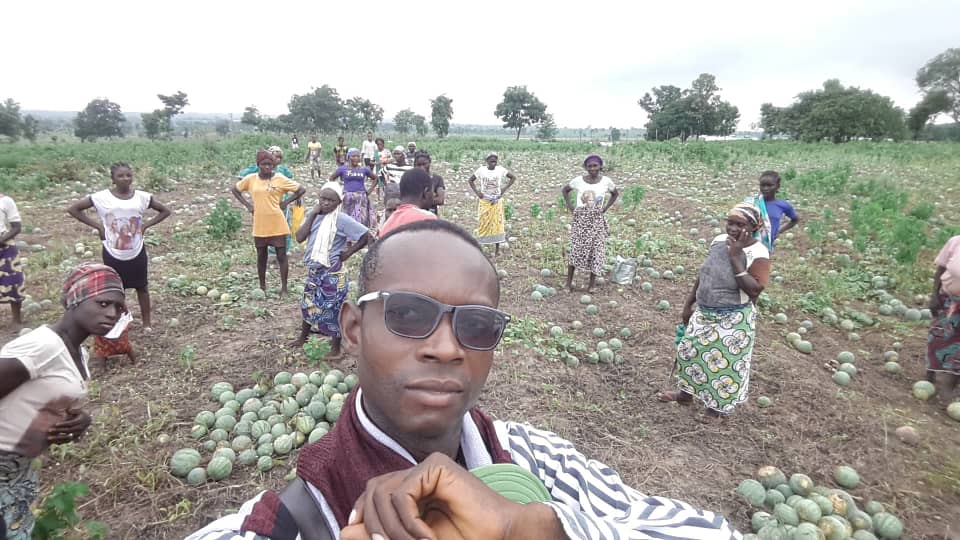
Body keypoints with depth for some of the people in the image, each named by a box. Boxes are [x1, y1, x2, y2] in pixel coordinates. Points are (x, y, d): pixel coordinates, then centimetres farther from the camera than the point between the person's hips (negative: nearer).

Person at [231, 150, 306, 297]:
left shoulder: (280, 179, -6)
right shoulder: (250, 179, 0)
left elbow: (301, 189, -4)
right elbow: (234, 189, 14)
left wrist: (286, 203, -7)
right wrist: (247, 204, 2)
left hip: (277, 225, -2)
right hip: (260, 226, 2)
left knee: (281, 256, 2)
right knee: (261, 257, 12)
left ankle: (284, 288, 10)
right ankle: (262, 287, 26)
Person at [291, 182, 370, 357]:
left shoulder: (342, 220, -14)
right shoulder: (314, 215, 4)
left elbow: (365, 236, -16)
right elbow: (299, 237, -8)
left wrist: (348, 252, -12)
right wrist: (312, 214, -11)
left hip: (333, 273, -6)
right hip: (314, 271, 7)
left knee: (331, 310, 2)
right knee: (308, 305, 21)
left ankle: (336, 349, 17)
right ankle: (302, 339, 43)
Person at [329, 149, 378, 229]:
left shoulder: (364, 169, 5)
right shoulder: (343, 169, 2)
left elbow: (375, 179, 17)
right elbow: (331, 178, 13)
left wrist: (370, 190, 7)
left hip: (362, 198, 1)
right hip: (347, 197, -1)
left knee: (362, 219, -3)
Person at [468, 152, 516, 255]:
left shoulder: (501, 170, -4)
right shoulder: (481, 170, -5)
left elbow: (513, 177, 7)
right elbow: (471, 180, 7)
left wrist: (505, 188, -2)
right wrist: (476, 192, -4)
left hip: (497, 201, 0)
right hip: (484, 201, 0)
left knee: (497, 224, 1)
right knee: (483, 224, 1)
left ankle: (497, 249, 7)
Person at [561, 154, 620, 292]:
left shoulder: (606, 181, -4)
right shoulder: (578, 180, -6)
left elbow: (615, 194, 13)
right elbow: (564, 190, 10)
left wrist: (605, 208, 2)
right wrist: (570, 206, 0)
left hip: (597, 221, 1)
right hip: (580, 219, -1)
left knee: (596, 251, 1)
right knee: (576, 249, -1)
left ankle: (591, 284, 11)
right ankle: (569, 282, 9)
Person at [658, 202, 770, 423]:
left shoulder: (758, 254, -19)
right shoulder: (719, 241, -2)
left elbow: (754, 290, -29)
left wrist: (735, 258, -29)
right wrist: (688, 303, 12)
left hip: (734, 319, -6)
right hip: (704, 313, 6)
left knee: (725, 363, 7)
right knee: (690, 351, 18)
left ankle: (716, 406, 29)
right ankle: (686, 392, 40)